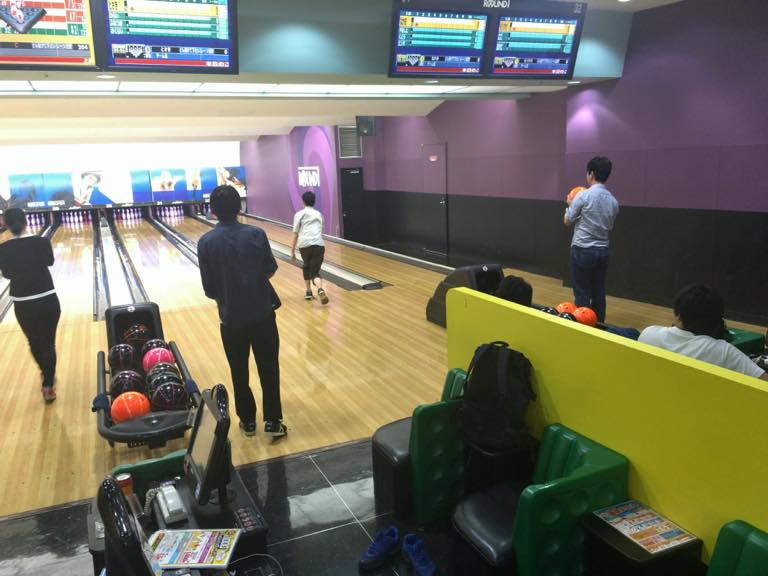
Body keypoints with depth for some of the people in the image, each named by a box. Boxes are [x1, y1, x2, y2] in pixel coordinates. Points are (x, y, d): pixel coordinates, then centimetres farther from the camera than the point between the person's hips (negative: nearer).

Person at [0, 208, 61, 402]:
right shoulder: (41, 242, -12)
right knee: (48, 343, 9)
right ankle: (48, 386, 12)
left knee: (34, 342, 22)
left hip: (22, 305, 2)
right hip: (47, 301, -2)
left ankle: (47, 375, 42)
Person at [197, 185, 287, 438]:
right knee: (269, 367, 12)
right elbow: (270, 270, 0)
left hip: (231, 318, 0)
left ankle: (247, 421, 27)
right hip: (262, 313, 0)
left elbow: (210, 289, -7)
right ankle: (273, 421, 15)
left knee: (239, 372, 15)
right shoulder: (256, 234, -9)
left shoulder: (206, 242, -10)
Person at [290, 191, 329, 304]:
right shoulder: (319, 214, 21)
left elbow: (295, 234, 8)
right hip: (319, 244, 1)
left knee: (306, 267, 25)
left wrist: (292, 251, 14)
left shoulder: (299, 214, 12)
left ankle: (308, 292, 25)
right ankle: (320, 289, -26)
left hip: (304, 244, -1)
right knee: (315, 270, 3)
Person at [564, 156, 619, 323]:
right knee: (598, 293, 11)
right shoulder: (613, 201, 6)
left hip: (582, 250, -5)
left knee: (582, 294, 0)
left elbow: (567, 221, -3)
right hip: (602, 251, 5)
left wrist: (570, 205, 17)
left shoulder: (584, 196, -11)